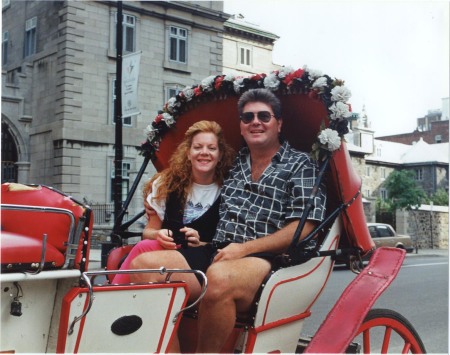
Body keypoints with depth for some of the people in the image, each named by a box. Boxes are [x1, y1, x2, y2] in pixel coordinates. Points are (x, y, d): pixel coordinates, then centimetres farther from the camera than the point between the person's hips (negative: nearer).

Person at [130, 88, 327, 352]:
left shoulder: (300, 165, 7)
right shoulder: (235, 163, 22)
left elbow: (303, 228, -5)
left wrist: (245, 248, -13)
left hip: (266, 260, -5)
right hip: (216, 253, 6)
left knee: (219, 277, -39)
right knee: (144, 265, -16)